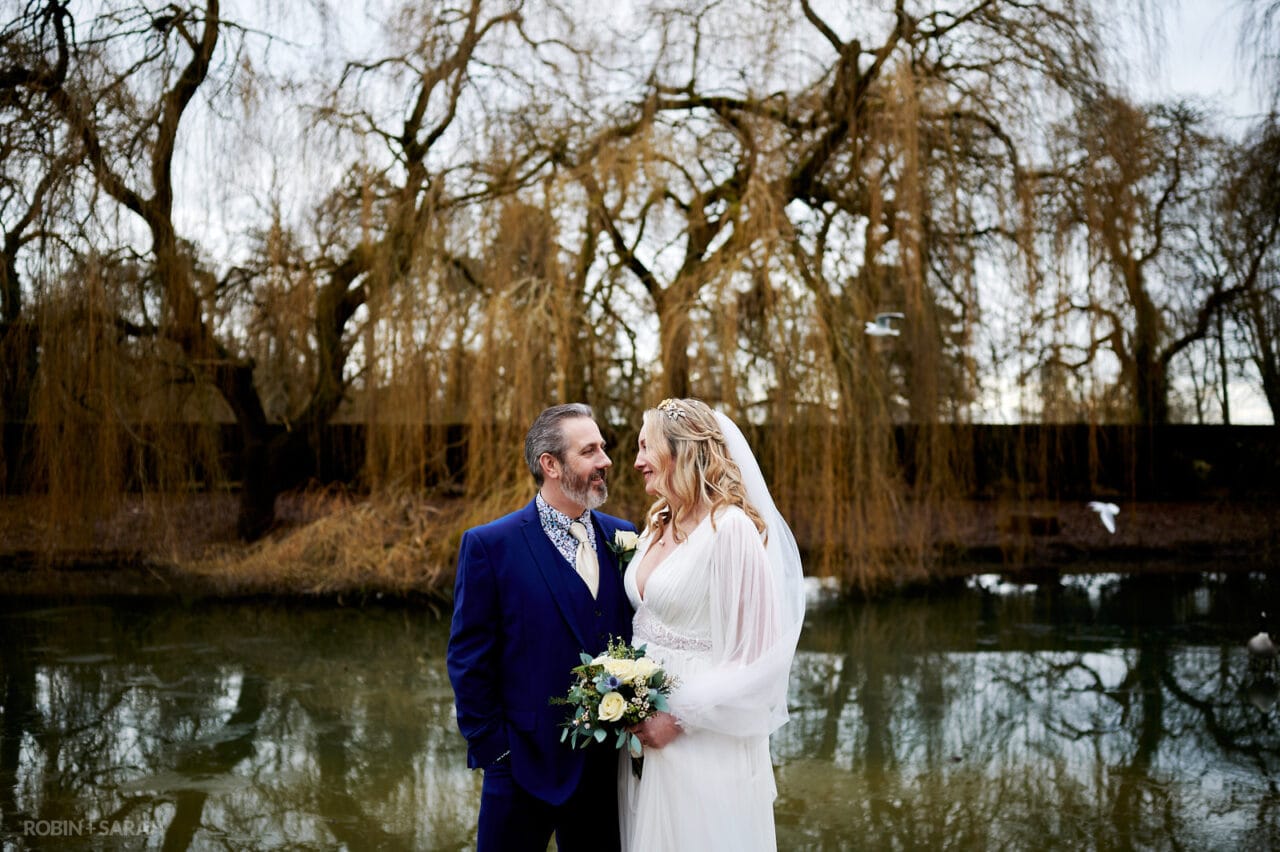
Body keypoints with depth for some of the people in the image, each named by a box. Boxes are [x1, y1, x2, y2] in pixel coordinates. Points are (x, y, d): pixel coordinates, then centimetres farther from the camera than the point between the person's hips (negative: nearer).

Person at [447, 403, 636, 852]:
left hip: (609, 764, 4)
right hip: (526, 765, -4)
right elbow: (468, 660, -7)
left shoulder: (621, 537, 4)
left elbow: (633, 640, 8)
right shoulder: (490, 545, -9)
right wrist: (492, 747, -8)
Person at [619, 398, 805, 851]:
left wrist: (681, 717, -17)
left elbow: (757, 653, -18)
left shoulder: (730, 528, -16)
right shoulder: (658, 526, 8)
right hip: (645, 730, 7)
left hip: (703, 743, -7)